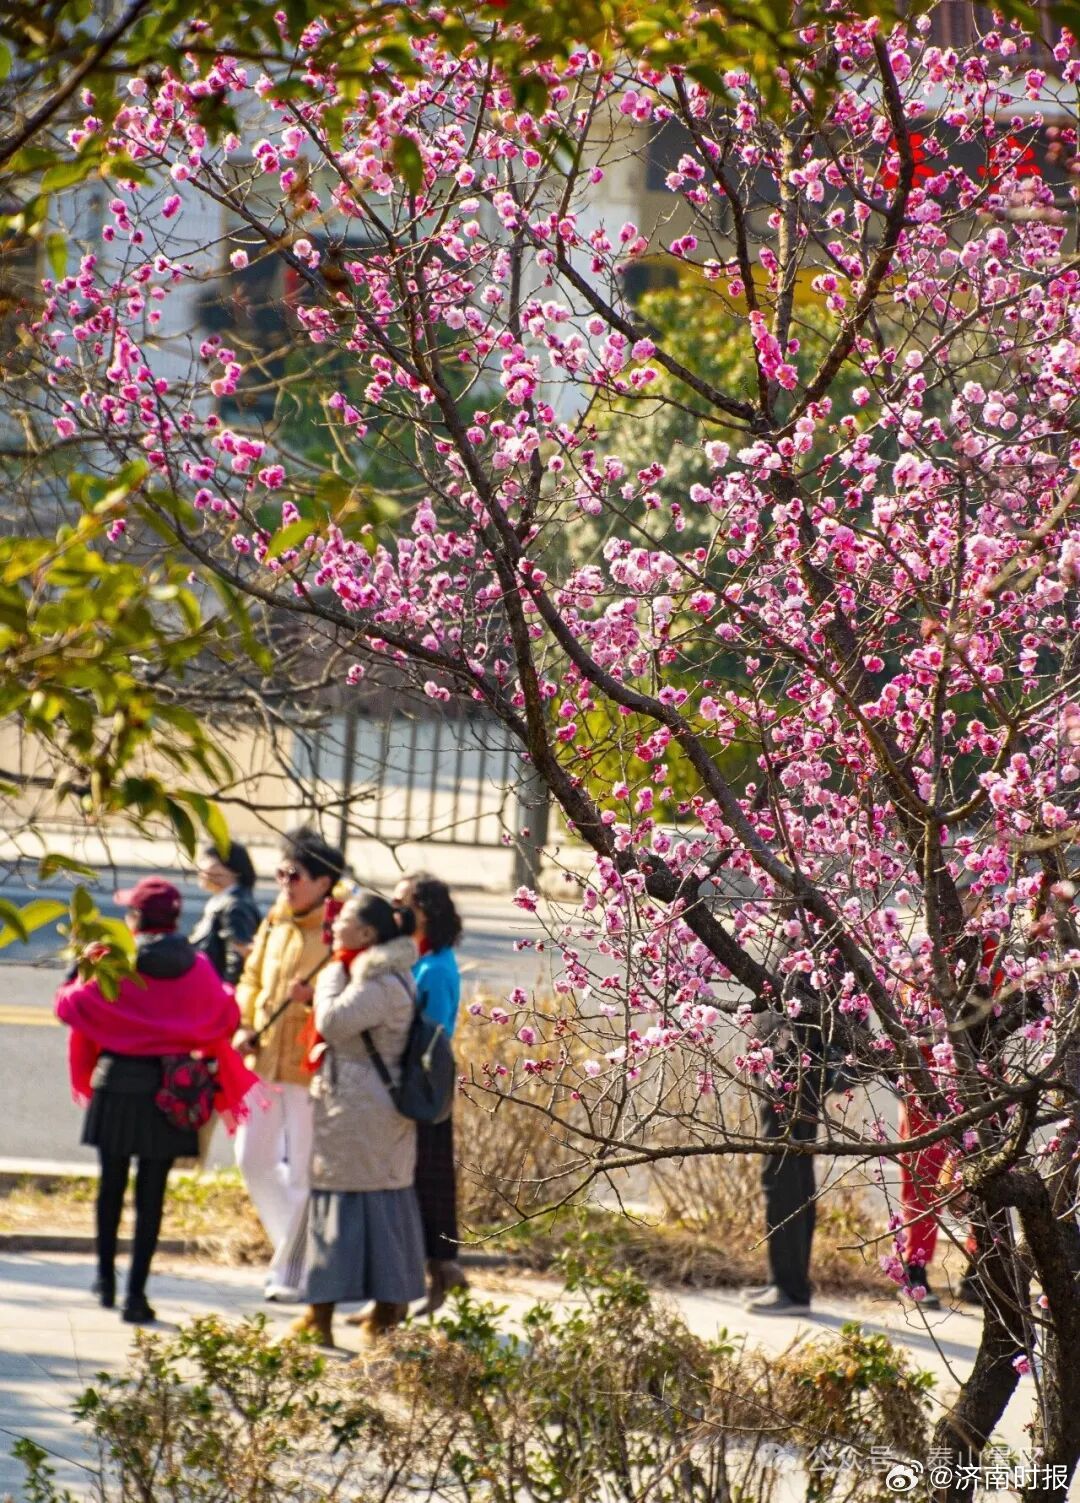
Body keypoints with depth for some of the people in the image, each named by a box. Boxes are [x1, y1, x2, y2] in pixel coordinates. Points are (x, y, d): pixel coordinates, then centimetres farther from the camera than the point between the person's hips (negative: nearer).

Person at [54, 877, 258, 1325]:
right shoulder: (198, 969, -4)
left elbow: (70, 1005, -4)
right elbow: (226, 1018, 5)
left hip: (118, 1084, -1)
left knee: (111, 1183, 17)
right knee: (152, 1193, 4)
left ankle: (106, 1278, 26)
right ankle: (136, 1294, -1)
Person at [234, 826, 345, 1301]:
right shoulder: (274, 923, 9)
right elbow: (252, 977, 21)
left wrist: (314, 996, -32)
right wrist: (244, 1025, 6)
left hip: (311, 1070, -7)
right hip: (265, 1062, 7)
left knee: (302, 1173, 1)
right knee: (253, 1160, 13)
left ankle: (290, 1271, 11)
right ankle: (292, 1241, 33)